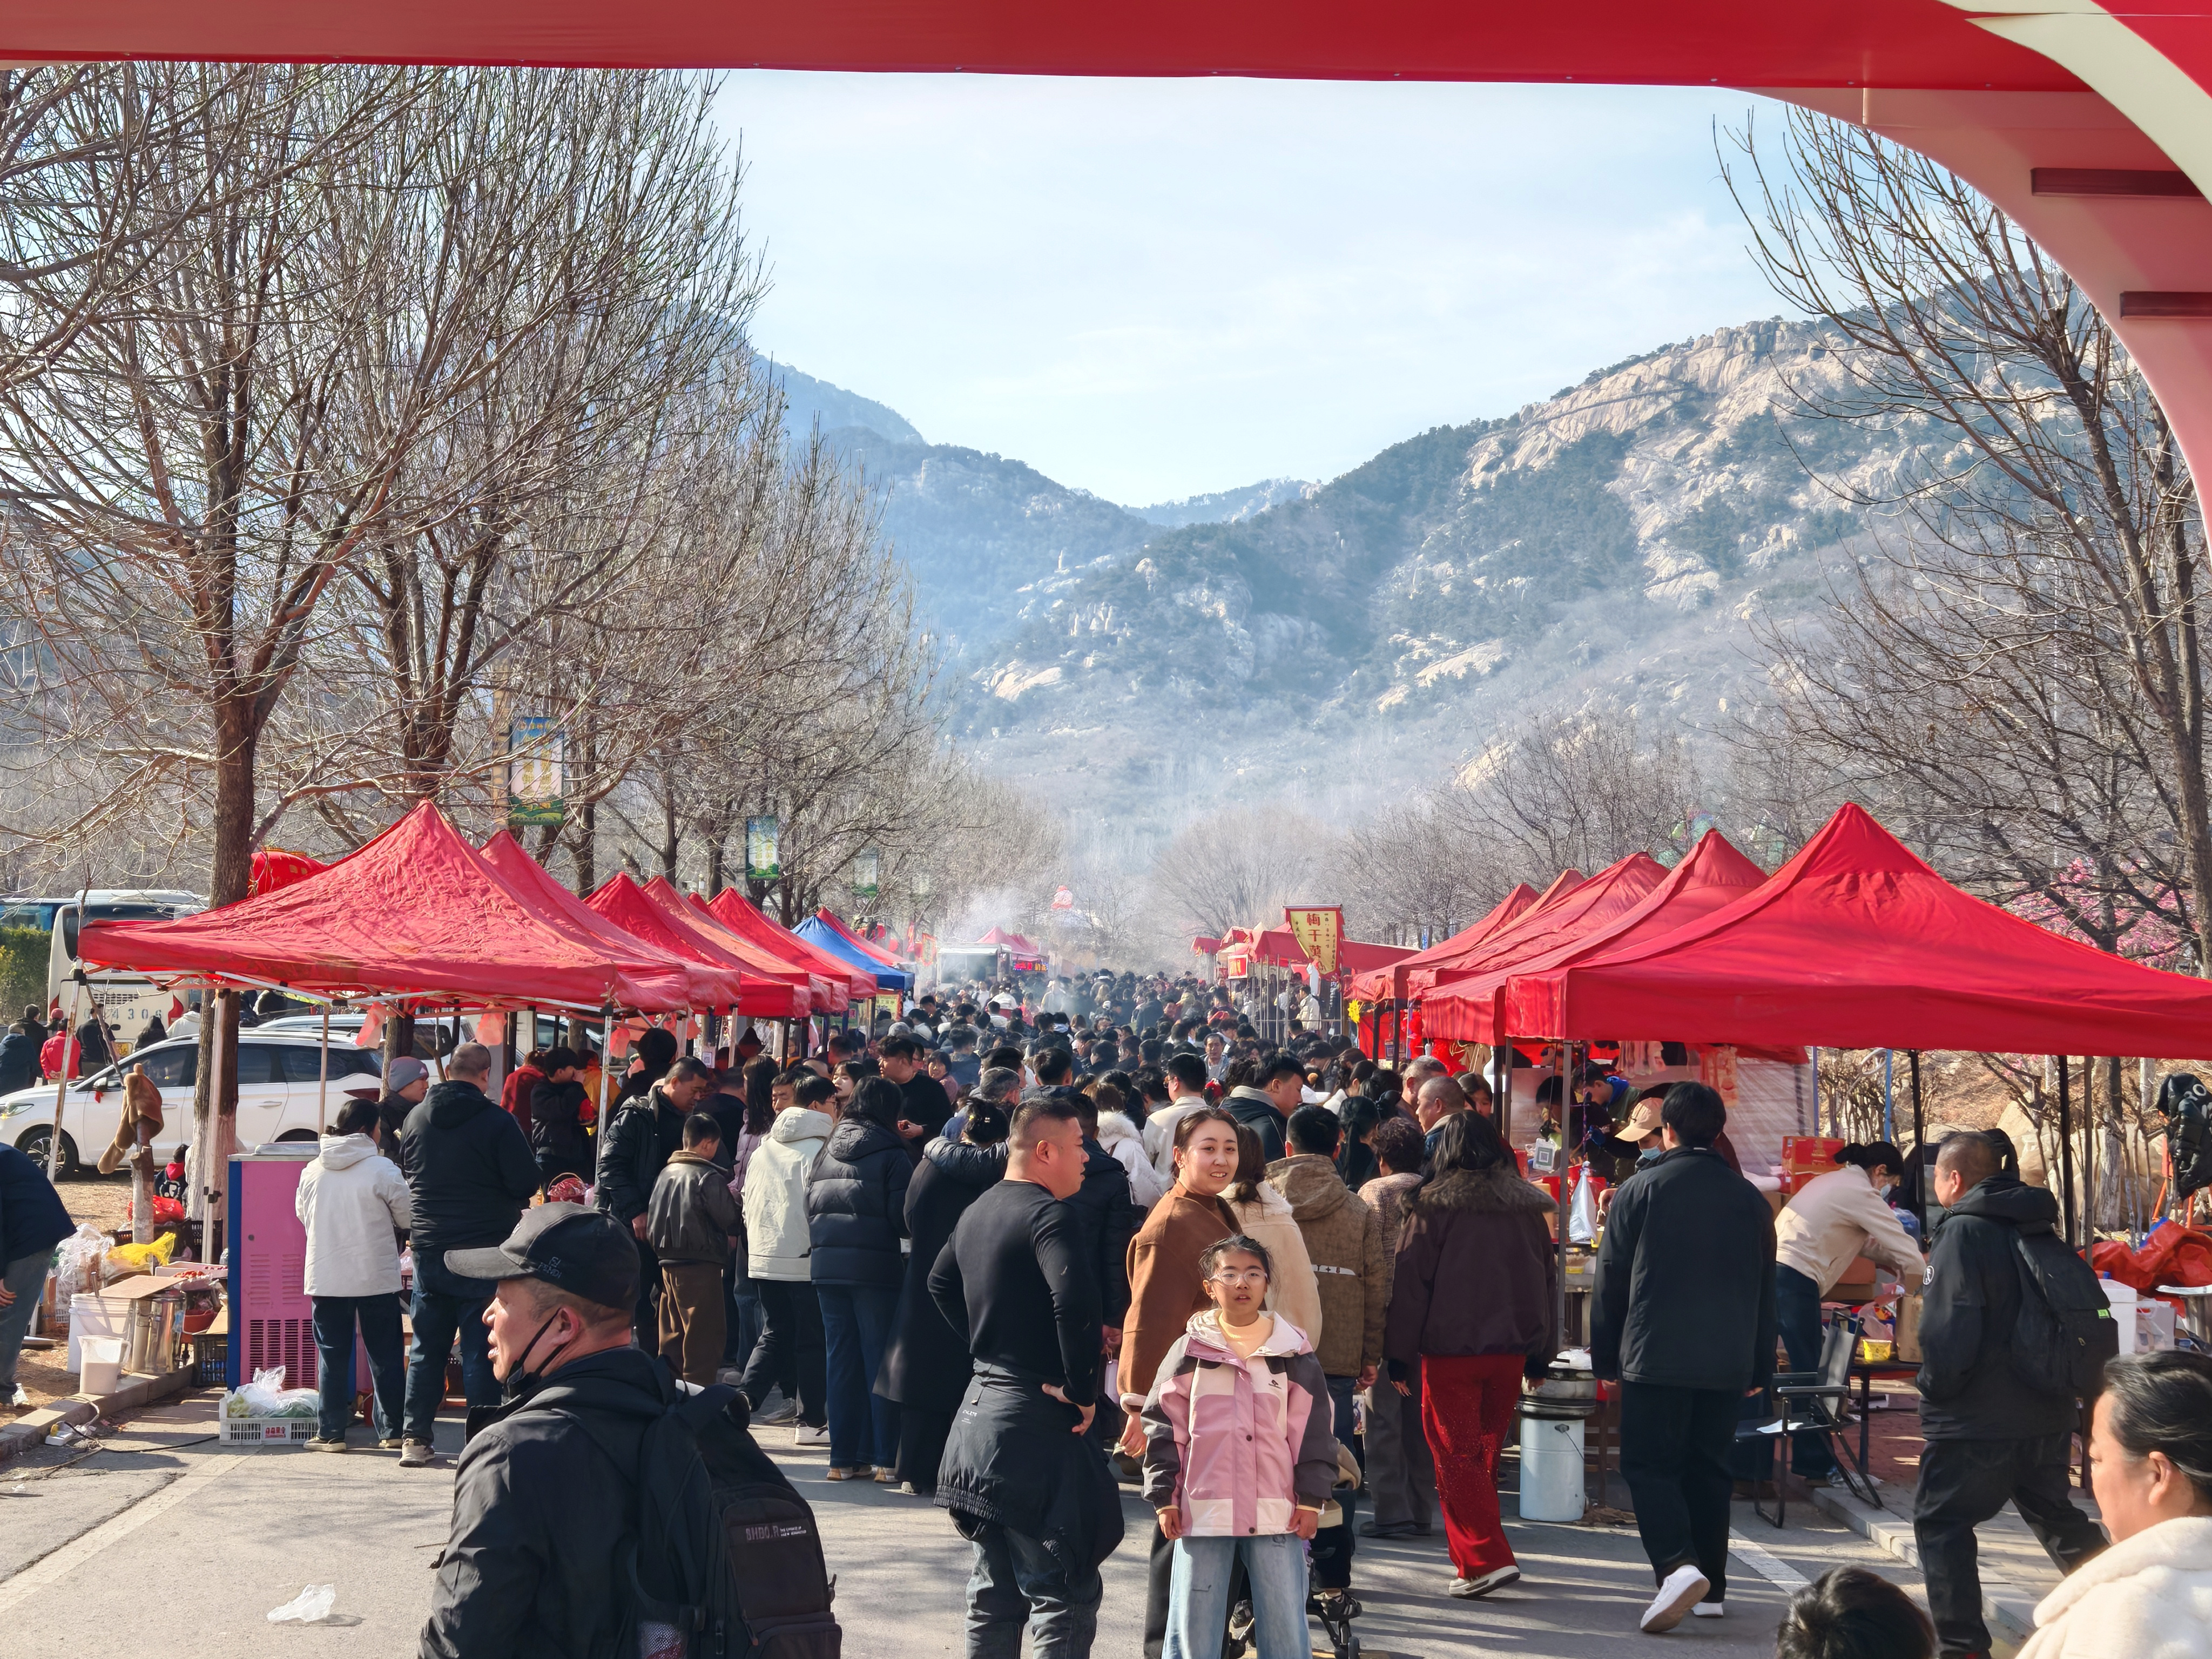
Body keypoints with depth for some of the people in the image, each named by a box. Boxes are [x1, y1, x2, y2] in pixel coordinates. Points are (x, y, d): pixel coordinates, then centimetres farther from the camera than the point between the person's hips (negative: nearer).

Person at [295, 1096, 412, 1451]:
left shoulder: (312, 1170, 2)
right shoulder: (382, 1169, -11)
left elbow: (302, 1214, 15)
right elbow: (408, 1217, -4)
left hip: (325, 1278, 3)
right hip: (377, 1276, -3)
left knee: (332, 1357, 8)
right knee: (385, 1355, 8)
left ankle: (330, 1433, 8)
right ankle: (392, 1429, 12)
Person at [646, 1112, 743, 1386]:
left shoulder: (665, 1173, 8)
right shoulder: (709, 1177, -14)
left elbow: (652, 1220, 13)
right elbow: (730, 1220, -12)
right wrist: (730, 1237, 9)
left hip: (668, 1262, 8)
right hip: (701, 1263, -8)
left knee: (672, 1335, 16)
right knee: (704, 1336, -2)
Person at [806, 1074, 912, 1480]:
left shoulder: (826, 1154, 11)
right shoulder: (891, 1156, -7)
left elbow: (810, 1207, 14)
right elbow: (903, 1217, -11)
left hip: (827, 1265, 5)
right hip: (875, 1267, -5)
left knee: (841, 1361, 10)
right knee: (880, 1362, 1)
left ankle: (844, 1457, 12)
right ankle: (885, 1459, 2)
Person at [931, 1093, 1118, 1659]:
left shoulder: (979, 1210, 12)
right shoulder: (1048, 1214, -16)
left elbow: (941, 1283, 30)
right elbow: (1075, 1300, -32)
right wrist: (1082, 1389, -21)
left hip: (981, 1404, 9)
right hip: (1033, 1421, -9)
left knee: (995, 1592, 17)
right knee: (1067, 1593, -6)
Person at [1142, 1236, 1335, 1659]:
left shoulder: (1293, 1352, 4)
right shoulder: (1189, 1351, 2)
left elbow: (1313, 1432, 5)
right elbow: (1163, 1428, 4)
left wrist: (1311, 1498, 0)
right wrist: (1164, 1497, 0)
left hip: (1278, 1513, 0)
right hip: (1203, 1511, 0)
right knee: (1192, 1624, 5)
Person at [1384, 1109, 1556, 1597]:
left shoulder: (1433, 1206, -7)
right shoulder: (1526, 1205, 8)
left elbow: (1410, 1282, -7)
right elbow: (1546, 1278, 13)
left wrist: (1399, 1355, -2)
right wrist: (1541, 1352, 20)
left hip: (1450, 1350, -5)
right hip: (1510, 1350, 5)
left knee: (1455, 1453, -1)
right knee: (1485, 1454, 16)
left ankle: (1487, 1557, -12)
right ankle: (1472, 1553, 24)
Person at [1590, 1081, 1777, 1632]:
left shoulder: (1640, 1190, -4)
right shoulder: (1749, 1199, 8)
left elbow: (1611, 1282, -1)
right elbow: (1765, 1291, 13)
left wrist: (1605, 1358, 7)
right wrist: (1761, 1369, 20)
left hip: (1654, 1357, -4)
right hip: (1727, 1363, 4)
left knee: (1649, 1464, 1)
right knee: (1709, 1468, 13)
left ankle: (1678, 1564, -20)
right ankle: (1711, 1587, 15)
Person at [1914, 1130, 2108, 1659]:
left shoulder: (1963, 1232, -14)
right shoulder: (2035, 1228, 10)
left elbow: (1949, 1328, -21)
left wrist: (1935, 1386, -7)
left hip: (1978, 1417, -8)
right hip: (2048, 1412, 8)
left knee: (1941, 1523, 0)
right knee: (2055, 1514, 22)